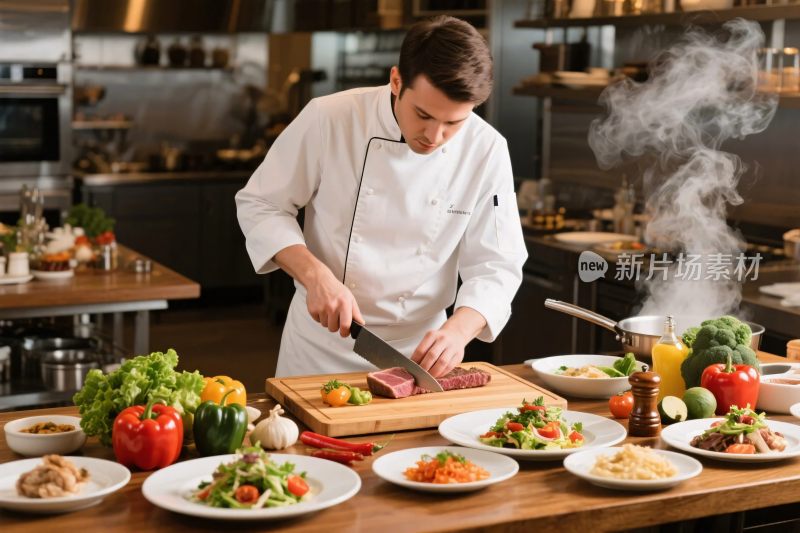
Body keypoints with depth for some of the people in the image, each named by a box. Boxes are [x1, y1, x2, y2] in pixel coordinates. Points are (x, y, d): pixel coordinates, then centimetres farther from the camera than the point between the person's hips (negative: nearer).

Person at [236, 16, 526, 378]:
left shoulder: (487, 151, -13)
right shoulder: (329, 119, -17)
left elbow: (495, 266, -10)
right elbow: (260, 205, -7)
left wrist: (458, 330, -29)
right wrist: (315, 275, -23)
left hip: (417, 350, 1)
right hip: (321, 346, 0)